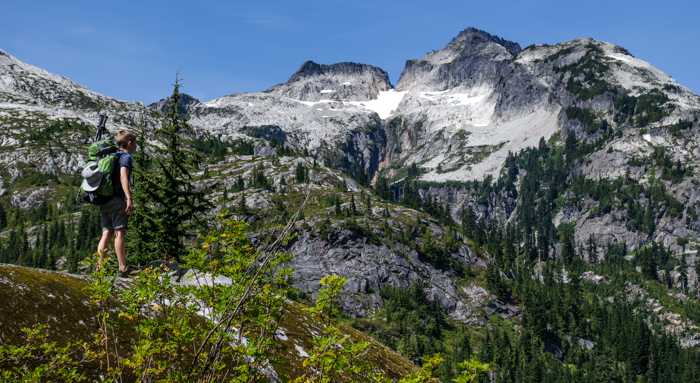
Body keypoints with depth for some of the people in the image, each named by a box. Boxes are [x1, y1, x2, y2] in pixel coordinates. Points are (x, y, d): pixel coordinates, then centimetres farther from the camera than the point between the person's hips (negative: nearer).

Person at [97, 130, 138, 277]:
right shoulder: (126, 157, -3)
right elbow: (123, 177, -17)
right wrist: (129, 198, -25)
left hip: (105, 199, 9)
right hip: (117, 199, -9)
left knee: (107, 233, 6)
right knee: (120, 232, -10)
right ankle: (123, 268, -11)